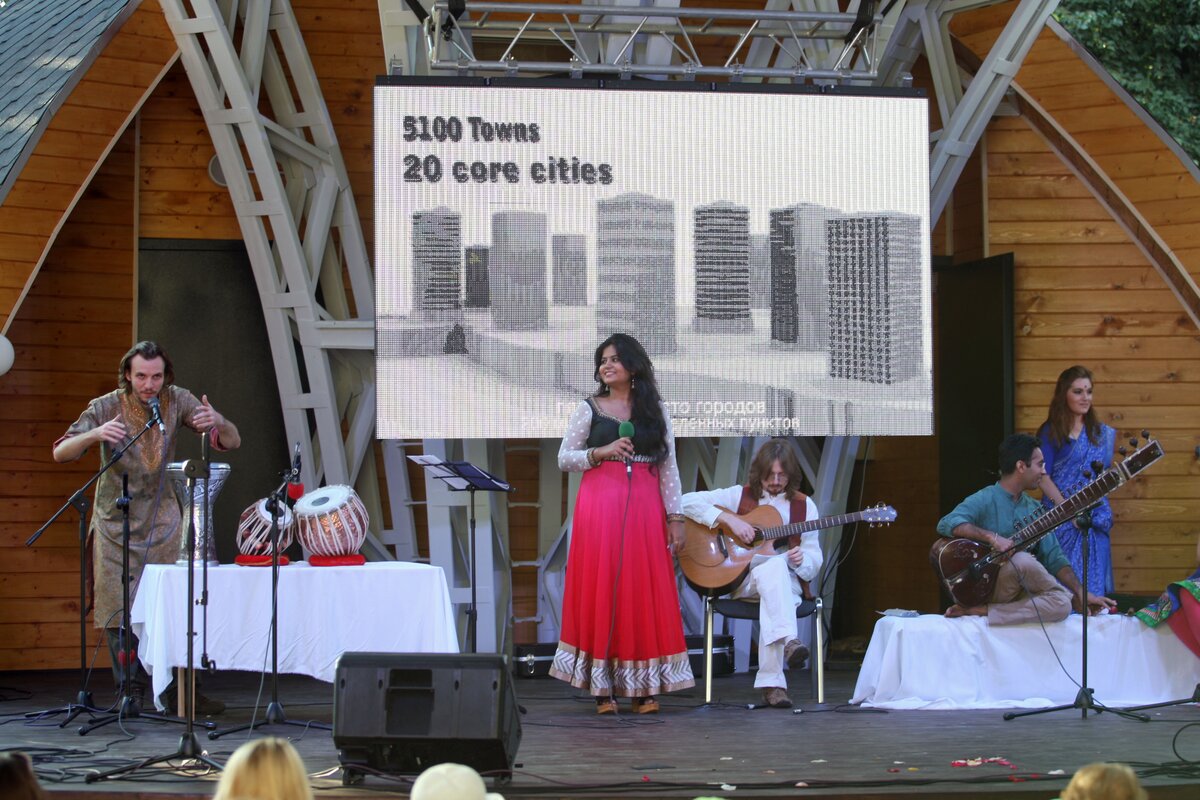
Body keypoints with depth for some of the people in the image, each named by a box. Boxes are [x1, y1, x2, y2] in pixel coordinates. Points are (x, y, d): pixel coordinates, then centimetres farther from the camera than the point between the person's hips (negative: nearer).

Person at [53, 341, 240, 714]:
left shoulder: (177, 401, -7)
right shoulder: (106, 407, -12)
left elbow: (232, 441, -9)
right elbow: (60, 452, -18)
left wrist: (217, 422, -33)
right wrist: (95, 435, -39)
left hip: (162, 520, 1)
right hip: (116, 520, -1)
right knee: (120, 609, -3)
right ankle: (130, 691, 6)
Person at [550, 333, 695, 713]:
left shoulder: (656, 410, 10)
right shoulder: (589, 409, 6)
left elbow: (669, 467, 9)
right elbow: (564, 458, 5)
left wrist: (675, 516, 2)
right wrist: (601, 452, -11)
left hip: (644, 511, 1)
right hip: (599, 508, -1)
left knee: (644, 591, -1)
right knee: (600, 590, -3)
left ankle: (643, 687, 4)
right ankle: (603, 687, 0)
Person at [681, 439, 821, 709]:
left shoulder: (804, 506, 11)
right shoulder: (739, 496, 5)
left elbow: (814, 561, 12)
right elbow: (688, 502, -5)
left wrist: (801, 560, -13)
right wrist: (729, 519, -16)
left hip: (786, 582, 1)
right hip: (741, 582, -1)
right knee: (774, 567, -37)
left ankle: (771, 682, -37)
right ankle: (788, 641, -53)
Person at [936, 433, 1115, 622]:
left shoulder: (1035, 509, 14)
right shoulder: (985, 500, -6)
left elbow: (1054, 557, 10)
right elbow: (946, 524, -22)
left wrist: (1081, 592, -3)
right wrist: (991, 537, -30)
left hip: (1024, 589, 8)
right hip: (987, 586, -7)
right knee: (1022, 560, -37)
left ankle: (983, 611, -17)